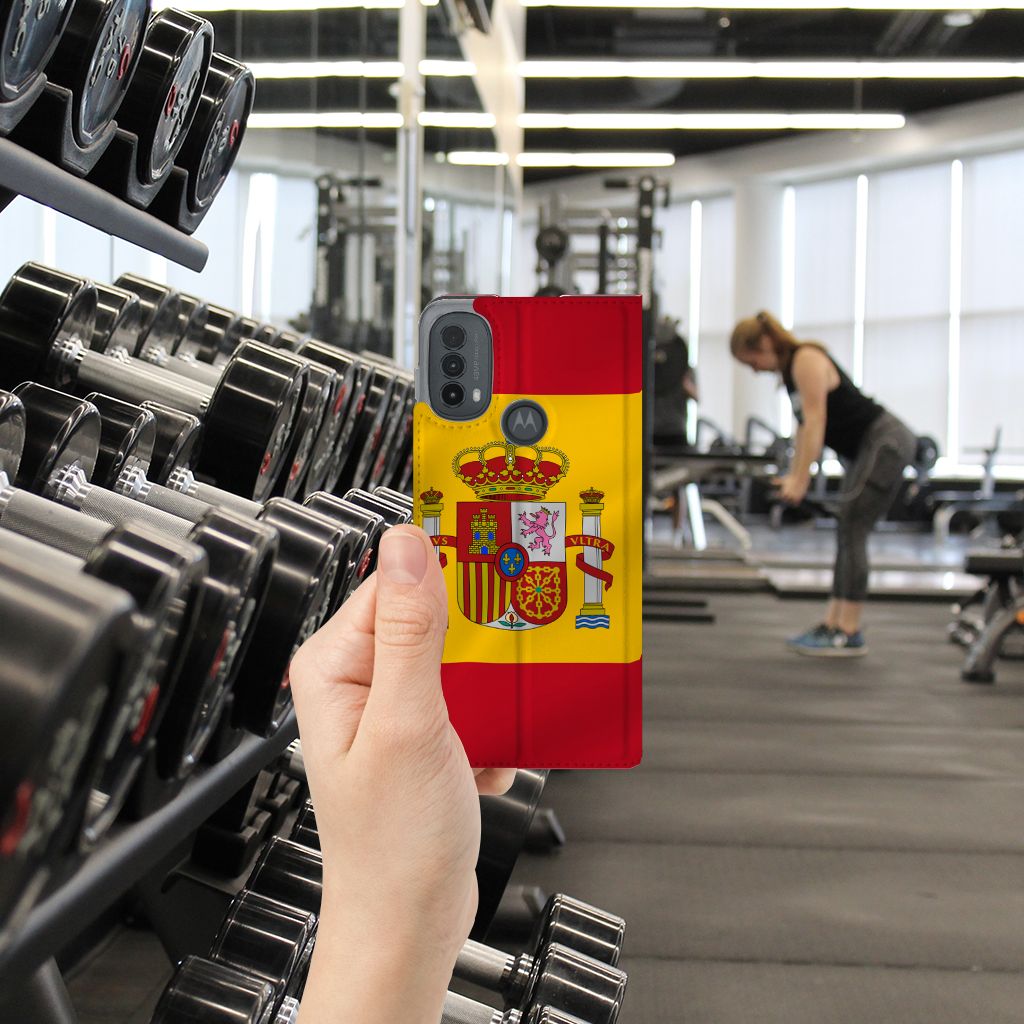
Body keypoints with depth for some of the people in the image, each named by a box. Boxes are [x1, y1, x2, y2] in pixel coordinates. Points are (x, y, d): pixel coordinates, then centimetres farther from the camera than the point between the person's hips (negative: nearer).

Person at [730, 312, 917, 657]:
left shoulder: (807, 360, -16)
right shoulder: (790, 369, 12)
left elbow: (815, 421, -22)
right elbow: (805, 426, 15)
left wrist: (800, 480, -23)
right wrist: (793, 475, 10)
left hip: (887, 443, -10)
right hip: (867, 448, 10)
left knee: (851, 532, -12)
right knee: (848, 534, 9)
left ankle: (849, 634, -9)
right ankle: (832, 624, 12)